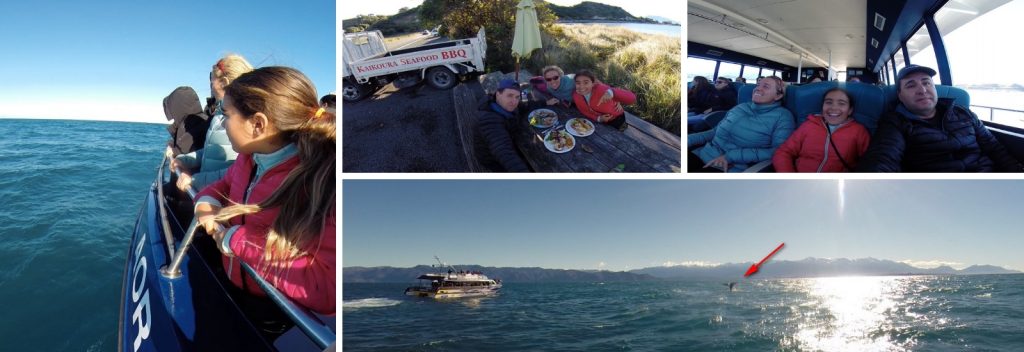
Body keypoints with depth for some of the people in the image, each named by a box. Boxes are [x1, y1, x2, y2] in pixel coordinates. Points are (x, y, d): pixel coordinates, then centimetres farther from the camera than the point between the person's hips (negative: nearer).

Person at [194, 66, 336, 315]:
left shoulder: (322, 184, -28)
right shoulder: (250, 158, 0)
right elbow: (226, 185, 25)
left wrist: (240, 241, -27)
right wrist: (207, 201, -1)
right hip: (236, 294, 8)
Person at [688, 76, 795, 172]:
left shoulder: (782, 116, 1)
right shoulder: (740, 107, 19)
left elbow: (778, 151, -12)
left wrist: (731, 156, -17)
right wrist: (687, 140, 3)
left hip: (731, 168, -6)